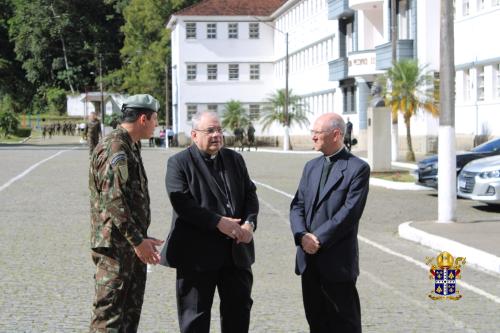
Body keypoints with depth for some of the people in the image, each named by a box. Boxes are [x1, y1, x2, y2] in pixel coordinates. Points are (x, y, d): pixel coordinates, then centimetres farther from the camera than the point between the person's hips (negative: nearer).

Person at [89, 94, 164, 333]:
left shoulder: (130, 146, 17)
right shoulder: (114, 148, -16)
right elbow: (113, 201, -23)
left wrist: (142, 238, 22)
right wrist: (137, 241, -22)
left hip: (131, 245, 10)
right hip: (115, 246, -10)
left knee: (131, 314, 14)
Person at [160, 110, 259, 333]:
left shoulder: (235, 159, 13)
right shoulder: (179, 163, -4)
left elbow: (250, 194, 11)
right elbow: (181, 202, -16)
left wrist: (249, 223, -9)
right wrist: (218, 222, -21)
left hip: (236, 250, 5)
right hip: (198, 252, -5)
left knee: (239, 307, 12)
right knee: (195, 315, 4)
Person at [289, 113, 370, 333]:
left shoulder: (357, 168, -7)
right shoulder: (311, 166, 14)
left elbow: (350, 212, -15)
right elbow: (297, 206, 9)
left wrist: (319, 239, -16)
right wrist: (302, 236, -9)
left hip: (338, 260, -6)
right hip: (309, 259, 6)